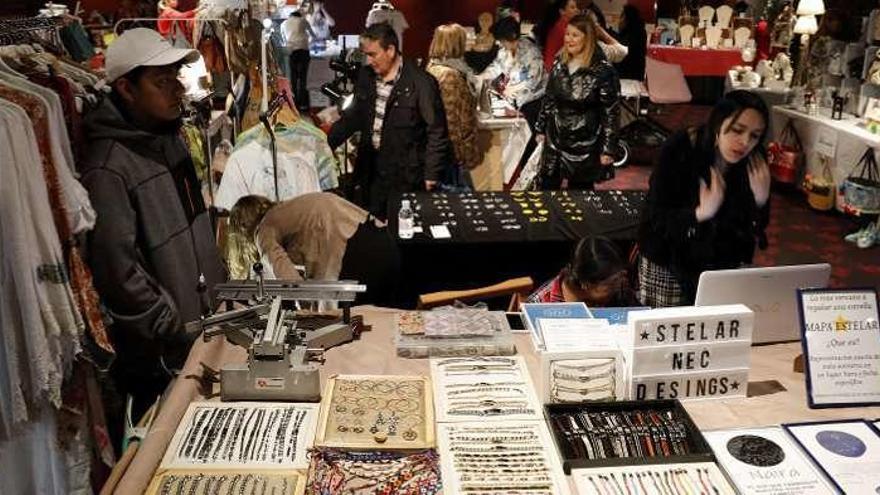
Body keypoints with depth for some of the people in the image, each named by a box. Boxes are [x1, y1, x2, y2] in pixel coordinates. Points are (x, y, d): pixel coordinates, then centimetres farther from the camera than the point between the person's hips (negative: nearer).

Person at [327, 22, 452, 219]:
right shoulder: (366, 76, 6)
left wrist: (431, 175, -12)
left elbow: (437, 131, -11)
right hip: (371, 168, 6)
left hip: (405, 174, -6)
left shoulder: (421, 83, -14)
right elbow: (353, 116, 17)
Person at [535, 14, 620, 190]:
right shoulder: (560, 63, 2)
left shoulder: (603, 71, -15)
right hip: (555, 139, 5)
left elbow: (611, 112, -14)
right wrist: (541, 128, 14)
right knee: (547, 188, 9)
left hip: (585, 144, -5)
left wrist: (608, 149, -14)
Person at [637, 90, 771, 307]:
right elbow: (656, 218, -22)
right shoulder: (678, 149, -20)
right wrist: (701, 213, -38)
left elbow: (758, 230, -3)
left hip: (722, 263, 2)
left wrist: (761, 200, -23)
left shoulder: (755, 164, -11)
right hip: (668, 262, -2)